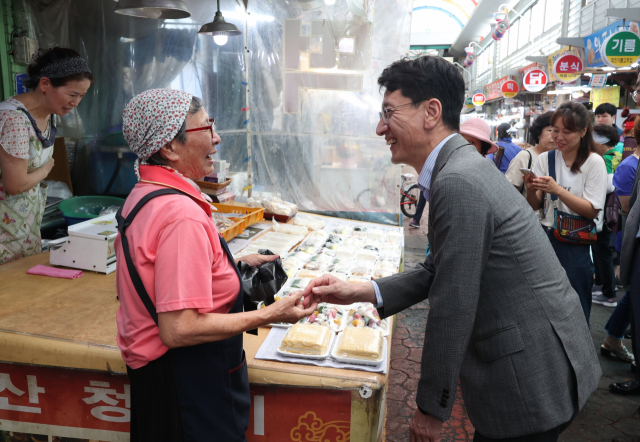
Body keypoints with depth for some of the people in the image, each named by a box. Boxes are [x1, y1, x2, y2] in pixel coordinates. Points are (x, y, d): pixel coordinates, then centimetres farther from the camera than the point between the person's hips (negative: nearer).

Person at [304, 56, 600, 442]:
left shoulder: (458, 182, -25)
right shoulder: (464, 165, 6)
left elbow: (453, 305, -23)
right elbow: (439, 271, 11)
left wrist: (432, 407, -12)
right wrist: (360, 292, 1)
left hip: (533, 379, -9)